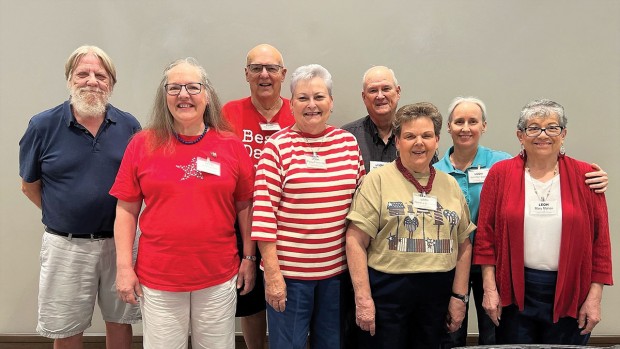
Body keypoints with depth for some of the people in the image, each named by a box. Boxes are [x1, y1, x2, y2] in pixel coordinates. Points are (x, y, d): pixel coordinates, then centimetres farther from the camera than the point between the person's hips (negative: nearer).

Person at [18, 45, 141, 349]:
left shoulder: (129, 126, -1)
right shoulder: (43, 126, -4)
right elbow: (29, 186, 5)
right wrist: (61, 215, 3)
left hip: (120, 241, 1)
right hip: (66, 245, -1)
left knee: (120, 322, 16)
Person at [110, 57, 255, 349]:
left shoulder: (231, 145, 0)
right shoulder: (142, 145, -1)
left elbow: (244, 206, 5)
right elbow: (126, 211, 2)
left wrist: (249, 258, 5)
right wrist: (124, 267, -1)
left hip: (219, 279, 1)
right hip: (157, 280, 0)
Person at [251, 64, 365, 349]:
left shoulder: (348, 142, 4)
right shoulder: (278, 146, -7)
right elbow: (264, 210, -10)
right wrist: (272, 273, -12)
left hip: (337, 269, 4)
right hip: (289, 271, -4)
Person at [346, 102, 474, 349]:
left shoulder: (450, 185, 9)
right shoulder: (378, 180, -5)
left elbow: (464, 245, 12)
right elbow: (356, 241, -10)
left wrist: (459, 296, 7)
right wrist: (363, 297, -14)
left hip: (437, 293, 4)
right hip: (387, 290, -4)